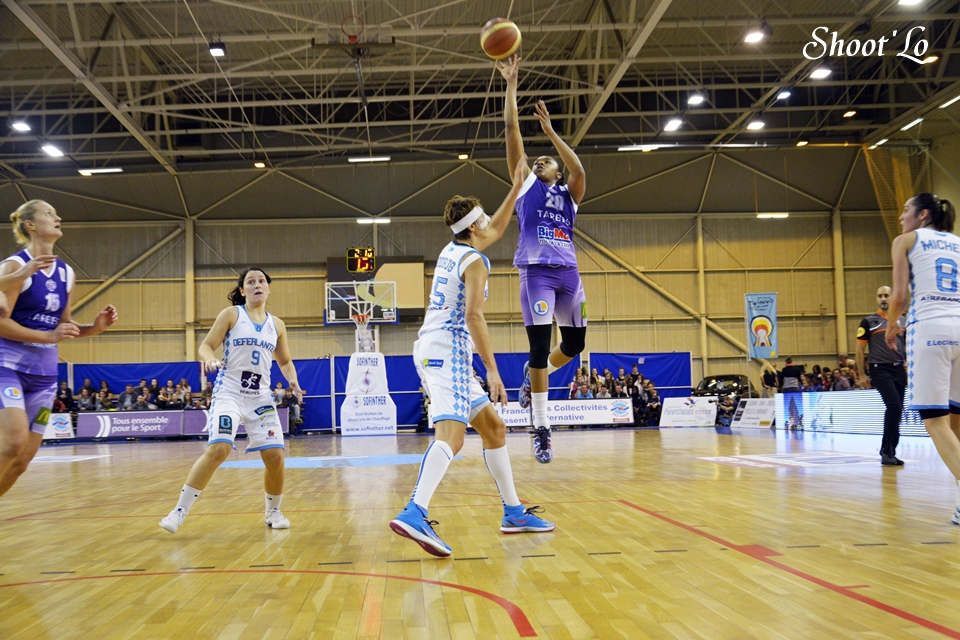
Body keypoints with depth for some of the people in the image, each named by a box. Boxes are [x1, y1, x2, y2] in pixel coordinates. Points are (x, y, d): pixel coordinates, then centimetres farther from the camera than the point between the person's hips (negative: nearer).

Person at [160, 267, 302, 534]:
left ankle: (273, 512, 20)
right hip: (229, 393, -4)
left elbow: (285, 361, 19)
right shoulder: (231, 314, 0)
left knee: (275, 455, -3)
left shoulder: (276, 324, 10)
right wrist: (210, 359, -24)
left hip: (261, 397, 4)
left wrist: (292, 379, -1)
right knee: (218, 449, -21)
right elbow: (206, 345, -2)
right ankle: (179, 511, -12)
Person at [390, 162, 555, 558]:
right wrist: (492, 370, -20)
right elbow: (473, 315, -18)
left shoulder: (452, 250, 19)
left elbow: (496, 230, 36)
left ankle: (513, 512, 17)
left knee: (493, 428, 14)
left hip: (435, 351, 10)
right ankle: (414, 514, -44)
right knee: (451, 435, -26)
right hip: (447, 350, -10)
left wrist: (516, 189, 38)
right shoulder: (474, 261, -7)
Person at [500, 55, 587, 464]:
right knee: (540, 347, -9)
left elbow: (579, 171, -3)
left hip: (568, 272, 3)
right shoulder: (525, 183, 16)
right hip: (537, 271, -3)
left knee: (575, 342, 8)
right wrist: (511, 86, 8)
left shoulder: (569, 194, 19)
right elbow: (512, 131, 11)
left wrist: (550, 131, -4)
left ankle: (533, 376, 37)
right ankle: (541, 430, -6)